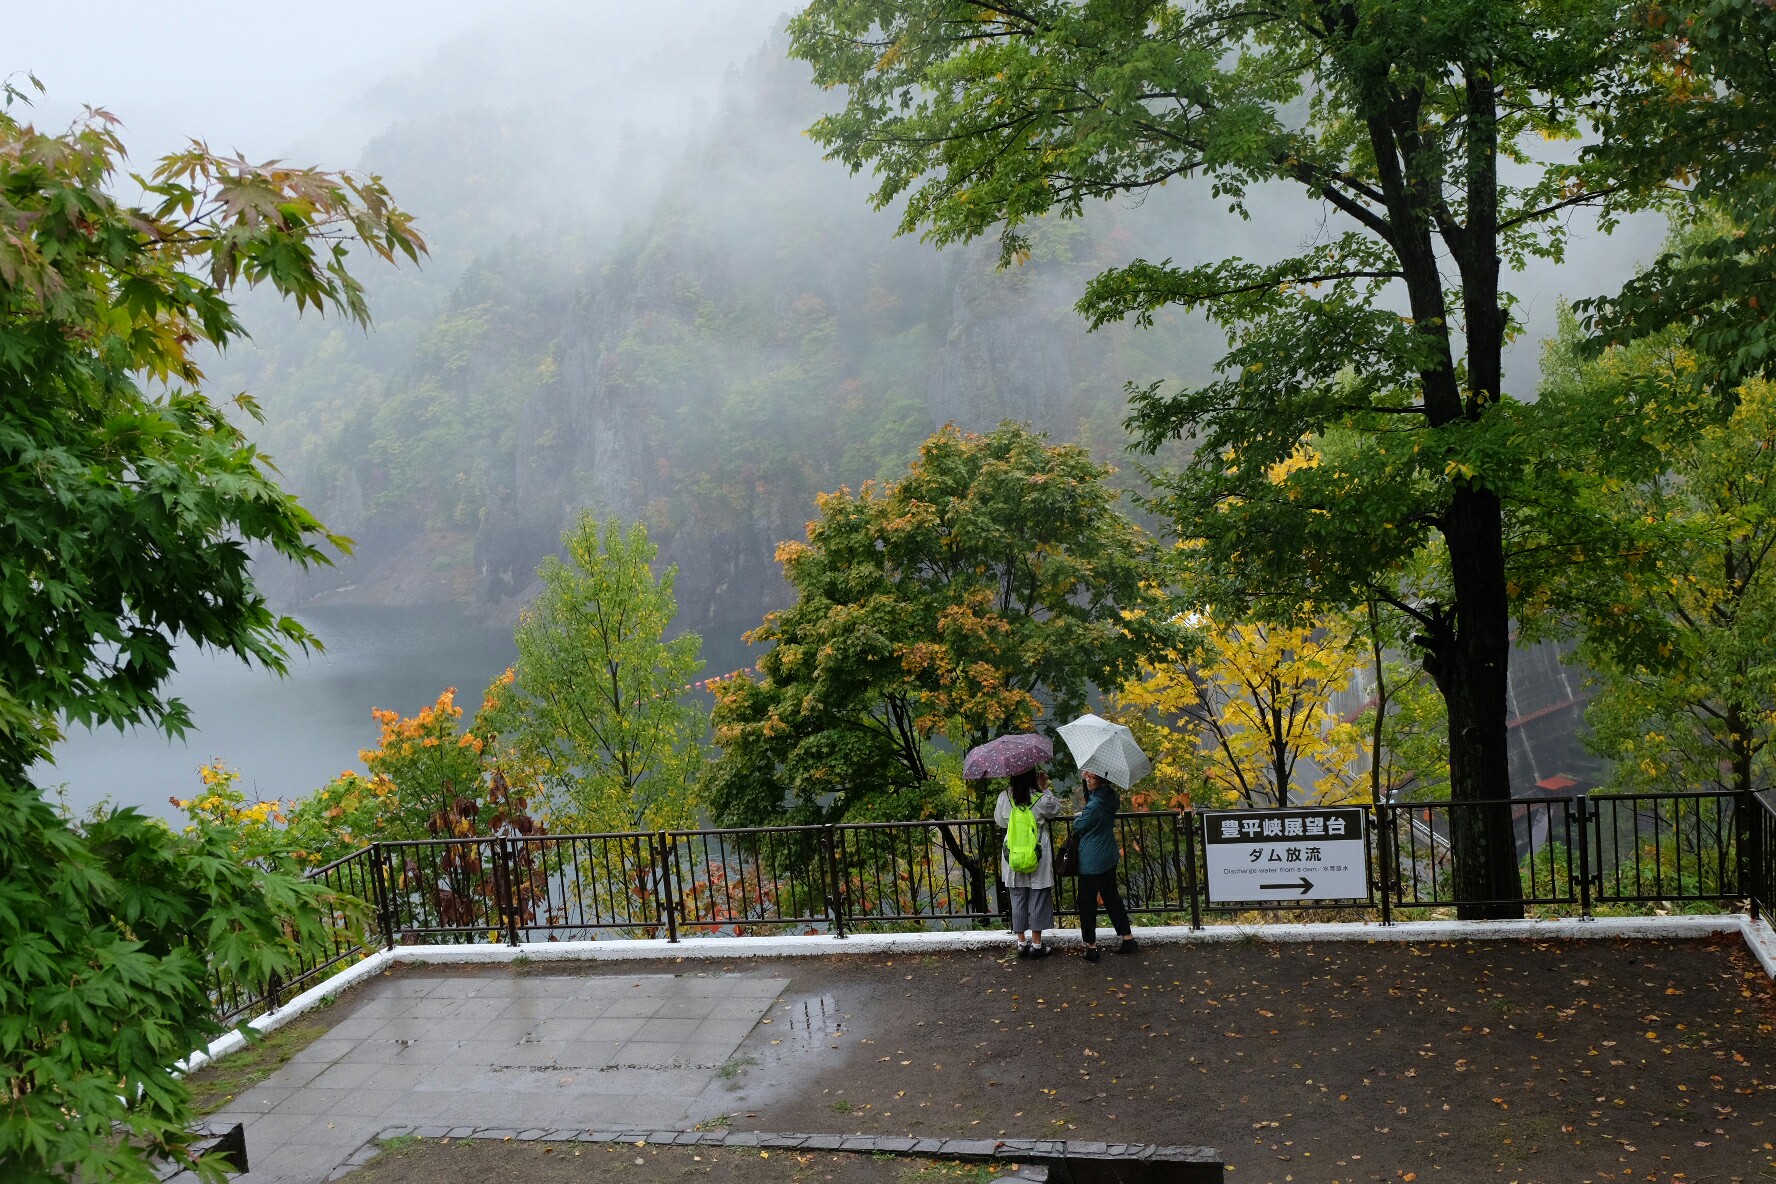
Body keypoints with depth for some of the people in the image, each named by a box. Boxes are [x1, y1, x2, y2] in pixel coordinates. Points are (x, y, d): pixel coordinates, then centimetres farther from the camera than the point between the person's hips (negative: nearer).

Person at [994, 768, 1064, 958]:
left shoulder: (1004, 797, -7)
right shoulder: (1042, 798, -14)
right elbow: (1055, 810, 6)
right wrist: (1045, 789, 8)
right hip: (1038, 856, -3)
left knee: (1018, 899, 12)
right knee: (1038, 899, 7)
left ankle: (1021, 942, 19)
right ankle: (1036, 944, 12)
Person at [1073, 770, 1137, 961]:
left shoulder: (1094, 805, -25)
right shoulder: (1111, 797, 0)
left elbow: (1078, 827, -12)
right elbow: (1089, 796, 19)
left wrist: (1077, 818, 10)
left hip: (1090, 862, -8)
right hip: (1109, 857, 8)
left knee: (1087, 902, 4)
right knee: (1111, 897, 19)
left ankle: (1091, 946, 11)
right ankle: (1128, 938, 22)